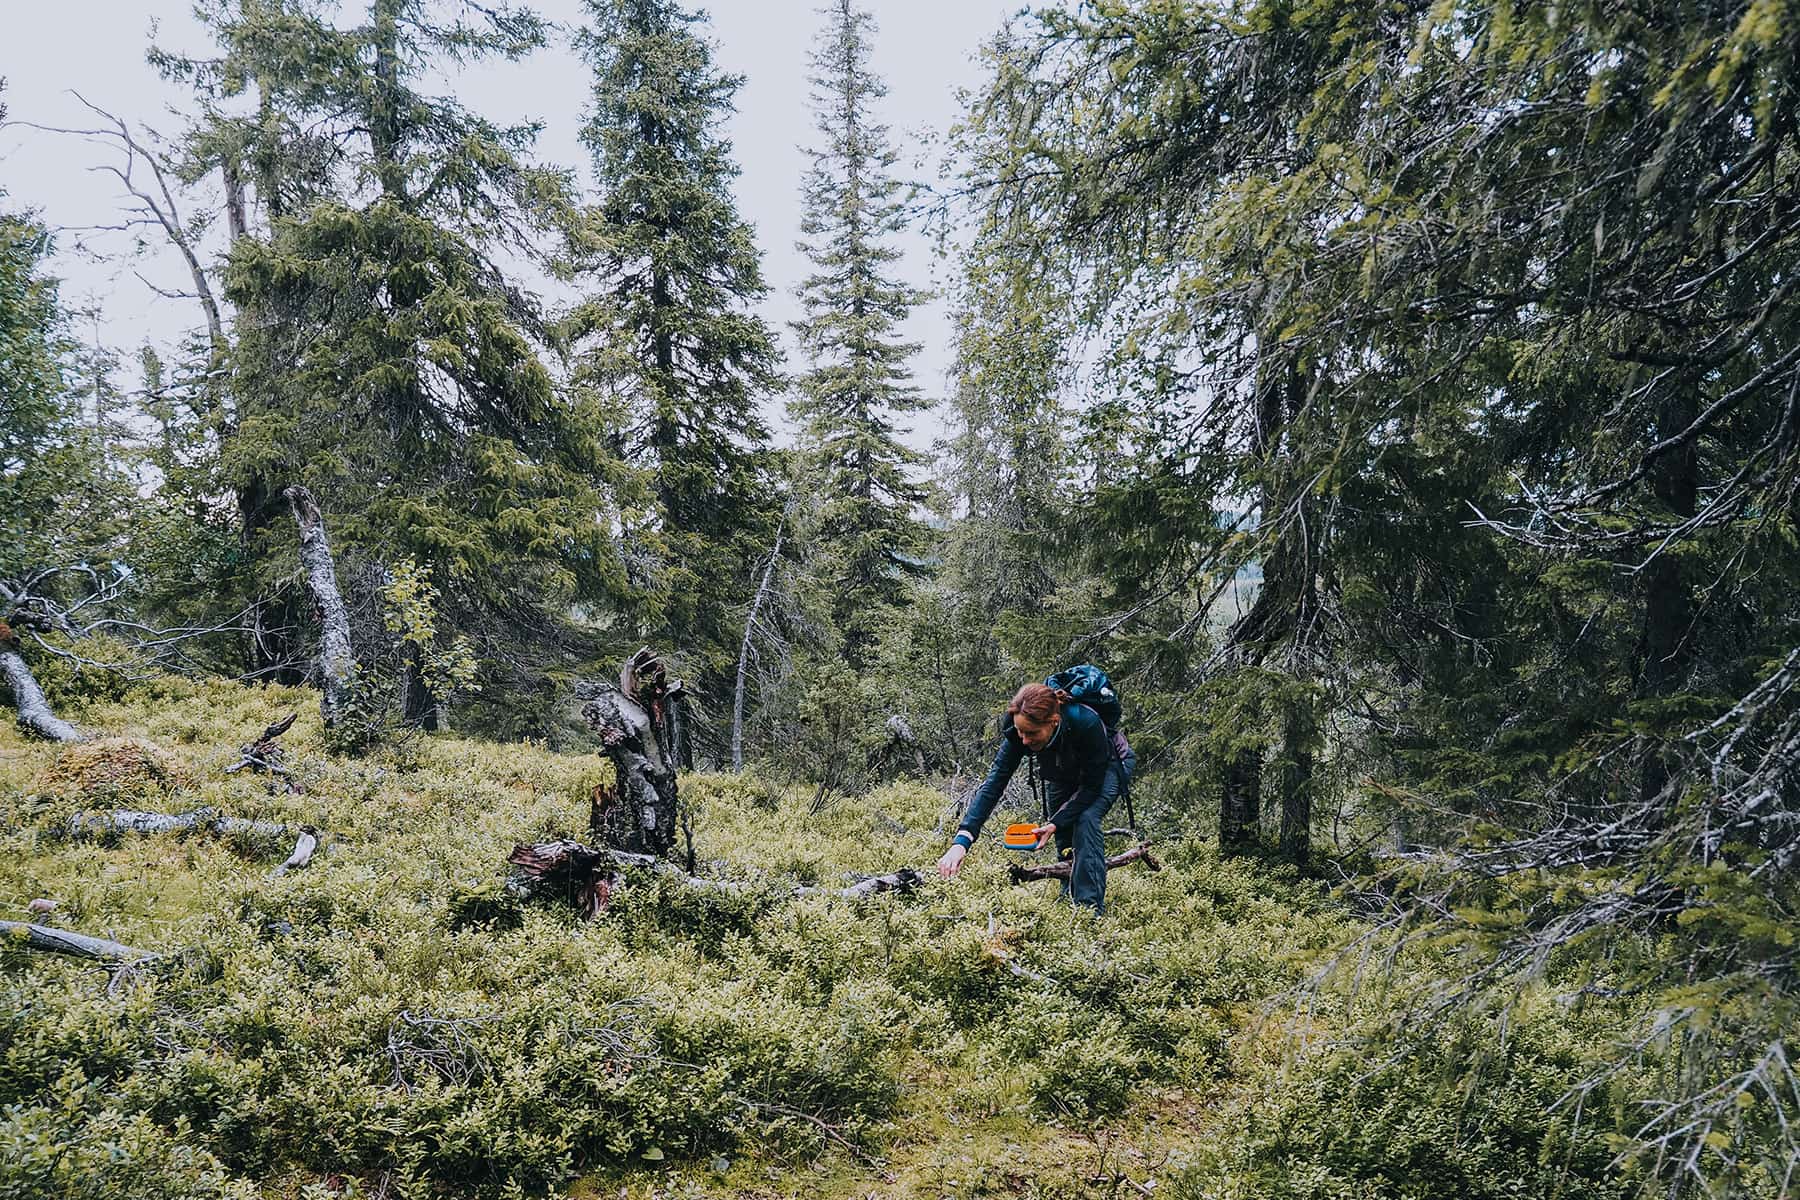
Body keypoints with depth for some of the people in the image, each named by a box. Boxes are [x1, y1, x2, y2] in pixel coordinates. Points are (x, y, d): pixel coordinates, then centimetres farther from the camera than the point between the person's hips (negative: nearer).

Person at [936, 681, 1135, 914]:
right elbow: (994, 783, -35)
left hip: (1108, 766, -4)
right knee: (1063, 837, 2)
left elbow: (1091, 787, -30)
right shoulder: (1017, 731, -32)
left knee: (1085, 820, -25)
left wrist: (1055, 823, -36)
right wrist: (962, 840, -45)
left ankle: (1091, 908, -21)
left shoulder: (1086, 722, -43)